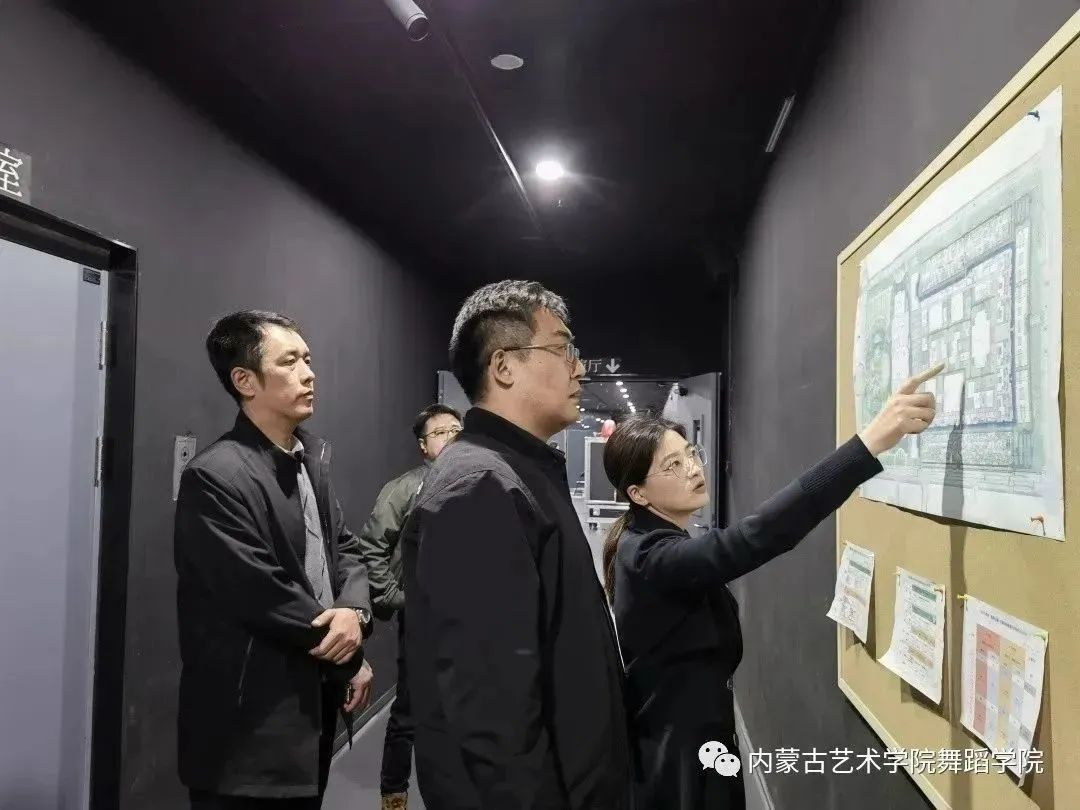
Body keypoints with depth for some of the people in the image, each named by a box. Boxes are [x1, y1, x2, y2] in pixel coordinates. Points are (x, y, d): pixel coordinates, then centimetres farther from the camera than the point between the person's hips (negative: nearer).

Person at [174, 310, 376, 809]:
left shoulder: (312, 456, 7)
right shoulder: (214, 477, -20)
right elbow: (263, 598, -22)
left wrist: (354, 613, -13)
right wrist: (348, 653, -9)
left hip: (315, 700, 8)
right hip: (250, 723, -8)